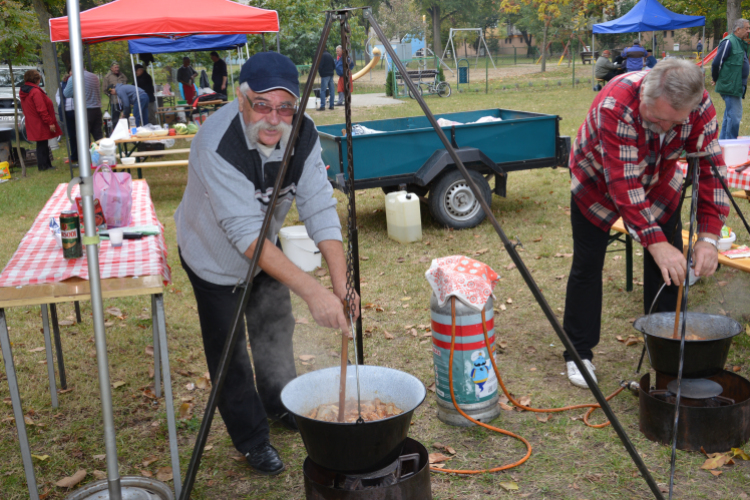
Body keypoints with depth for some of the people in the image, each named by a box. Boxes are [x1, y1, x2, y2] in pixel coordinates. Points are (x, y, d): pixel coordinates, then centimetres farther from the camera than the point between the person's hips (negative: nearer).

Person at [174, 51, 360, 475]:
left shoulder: (303, 134, -20)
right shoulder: (217, 144, -37)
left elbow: (320, 209, -23)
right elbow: (245, 233, -42)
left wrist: (342, 282, -35)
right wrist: (312, 290, -48)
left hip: (267, 250, 5)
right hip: (216, 257, -5)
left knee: (276, 329, 19)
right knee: (230, 353, 3)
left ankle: (281, 406, 44)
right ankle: (252, 439, 22)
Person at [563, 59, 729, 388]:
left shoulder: (701, 107, -26)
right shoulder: (616, 104, -40)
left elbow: (711, 167, -24)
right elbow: (623, 181, -42)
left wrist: (708, 236, -34)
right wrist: (655, 241, -47)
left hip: (659, 181, 4)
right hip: (599, 179, -3)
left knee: (671, 267, -2)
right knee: (587, 263, -3)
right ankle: (579, 354, 10)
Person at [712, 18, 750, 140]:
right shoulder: (728, 42, -14)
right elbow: (717, 63, -16)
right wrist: (716, 79, -4)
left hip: (738, 86, 10)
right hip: (730, 87, -10)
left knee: (729, 115, 15)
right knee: (735, 116, -9)